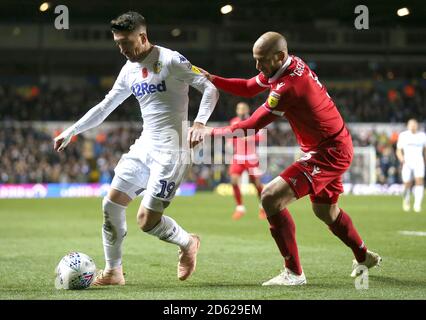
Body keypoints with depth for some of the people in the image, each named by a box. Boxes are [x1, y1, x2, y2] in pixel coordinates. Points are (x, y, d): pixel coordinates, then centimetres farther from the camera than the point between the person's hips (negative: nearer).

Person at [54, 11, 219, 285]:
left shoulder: (171, 61, -11)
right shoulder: (129, 70, 12)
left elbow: (210, 89, -13)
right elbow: (105, 106, 20)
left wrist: (200, 123, -28)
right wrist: (71, 132, 18)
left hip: (171, 151, -8)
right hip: (144, 147, 8)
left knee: (147, 220, -13)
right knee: (112, 203, 1)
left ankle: (187, 243, 16)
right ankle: (113, 272, 12)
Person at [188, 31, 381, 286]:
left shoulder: (288, 86, -29)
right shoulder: (291, 64, -1)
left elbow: (250, 127, -25)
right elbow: (248, 88, 9)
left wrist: (210, 133, -18)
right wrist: (212, 79, -5)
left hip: (329, 152, -10)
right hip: (337, 145, 10)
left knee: (272, 198, -18)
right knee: (324, 210, 28)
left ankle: (294, 273, -11)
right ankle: (365, 257, 51)